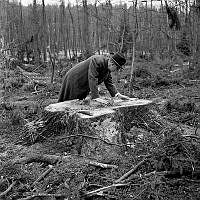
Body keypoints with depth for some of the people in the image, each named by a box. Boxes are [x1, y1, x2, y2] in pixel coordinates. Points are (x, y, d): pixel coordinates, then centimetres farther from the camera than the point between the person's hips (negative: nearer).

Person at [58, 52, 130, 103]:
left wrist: (118, 95, -10)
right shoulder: (97, 61, -30)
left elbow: (109, 83, 3)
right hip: (73, 80, -8)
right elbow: (92, 79, -35)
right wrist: (96, 97, -38)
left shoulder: (107, 68, -1)